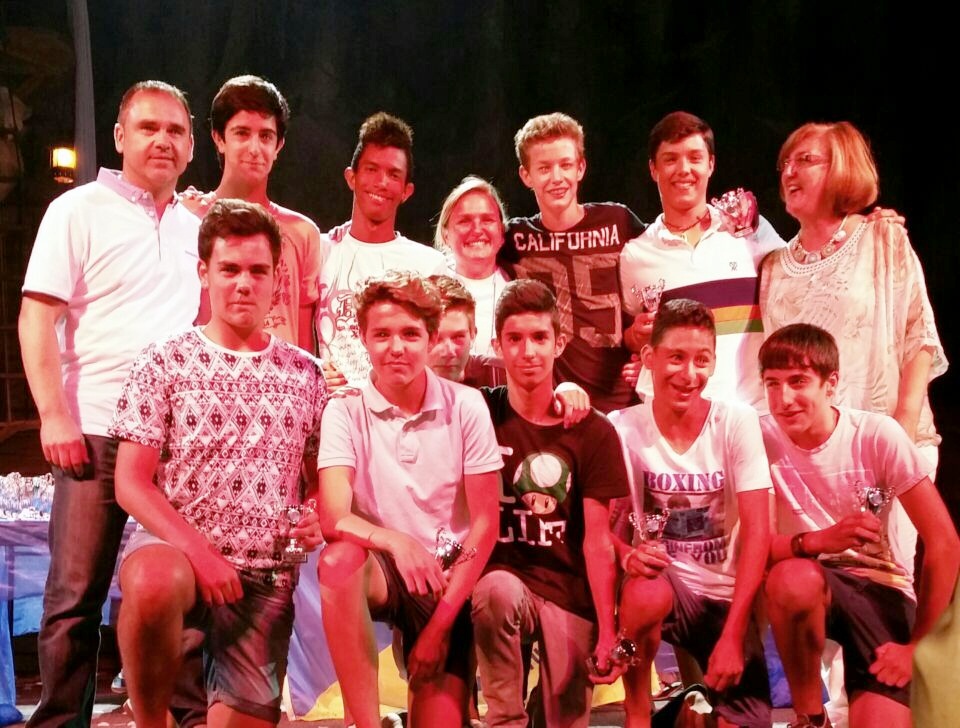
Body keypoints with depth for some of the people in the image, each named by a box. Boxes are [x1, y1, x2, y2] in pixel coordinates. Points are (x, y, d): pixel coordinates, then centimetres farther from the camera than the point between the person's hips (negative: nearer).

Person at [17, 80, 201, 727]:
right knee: (77, 594, 0)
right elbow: (37, 320, -5)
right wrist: (54, 416, -14)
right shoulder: (78, 211, 2)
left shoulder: (196, 226, 15)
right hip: (96, 431, -4)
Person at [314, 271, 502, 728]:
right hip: (380, 570, 0)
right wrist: (395, 541, -39)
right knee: (339, 559, -35)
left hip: (447, 582, 1)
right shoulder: (345, 410, -8)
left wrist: (441, 621, -11)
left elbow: (485, 523, -5)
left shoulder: (466, 406, -6)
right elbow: (334, 518, -18)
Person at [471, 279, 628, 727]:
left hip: (569, 591, 0)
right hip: (502, 576, 0)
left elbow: (597, 540, -4)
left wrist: (608, 632, -10)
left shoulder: (594, 432, -2)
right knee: (498, 590, -34)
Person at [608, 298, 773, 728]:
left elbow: (757, 531, -13)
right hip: (669, 586, -1)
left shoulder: (738, 422, -10)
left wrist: (731, 634, -19)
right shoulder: (622, 428, -10)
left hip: (729, 595, 1)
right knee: (645, 592, -35)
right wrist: (627, 554, -32)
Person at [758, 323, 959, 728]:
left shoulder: (878, 435, -14)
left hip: (882, 586, 0)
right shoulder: (762, 439, -12)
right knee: (793, 578, -37)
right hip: (812, 583, 0)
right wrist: (818, 540, -36)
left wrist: (916, 645, -9)